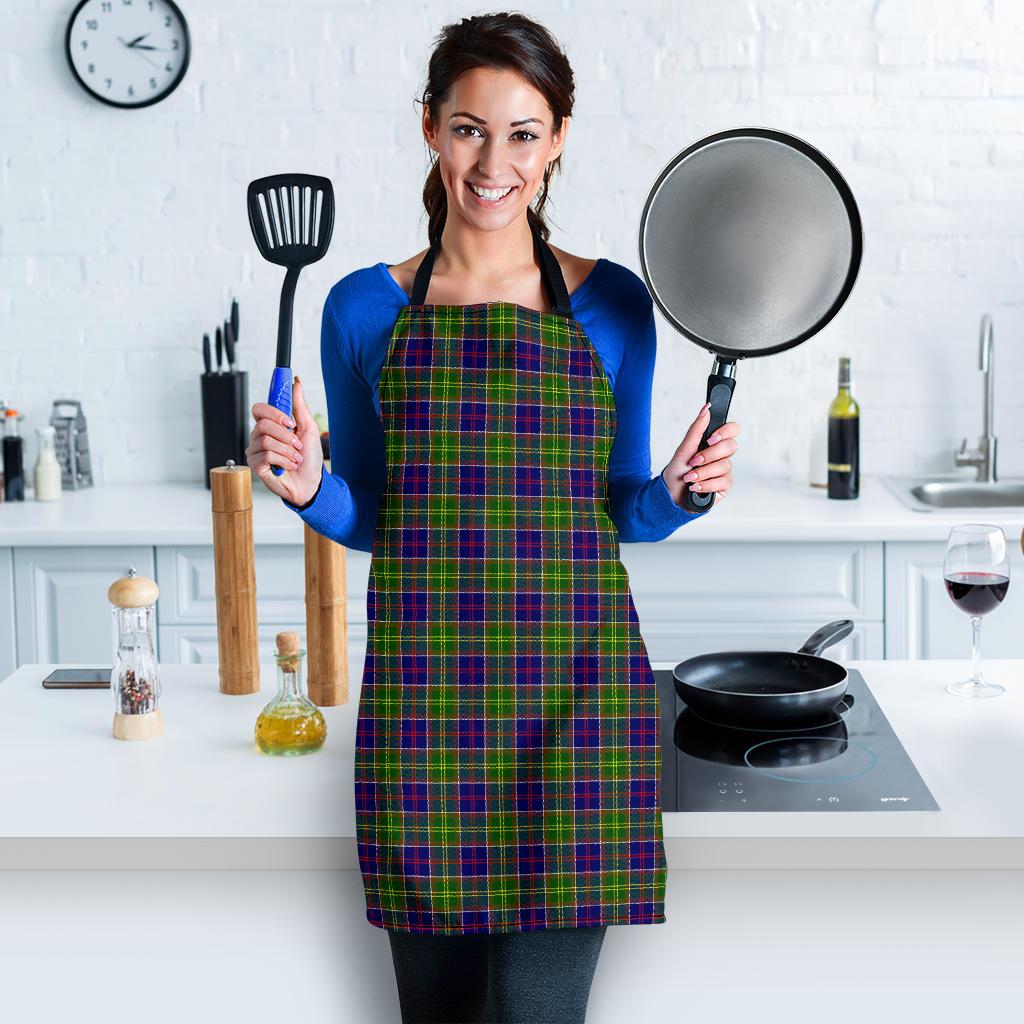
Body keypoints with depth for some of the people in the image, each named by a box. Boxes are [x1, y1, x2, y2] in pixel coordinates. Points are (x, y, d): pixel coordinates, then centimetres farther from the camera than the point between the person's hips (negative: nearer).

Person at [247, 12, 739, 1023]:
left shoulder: (612, 304, 4)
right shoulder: (366, 308, 6)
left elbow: (621, 513, 11)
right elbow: (368, 519, 12)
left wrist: (676, 493, -9)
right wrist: (307, 488, -8)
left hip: (574, 684, -1)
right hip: (421, 689, 1)